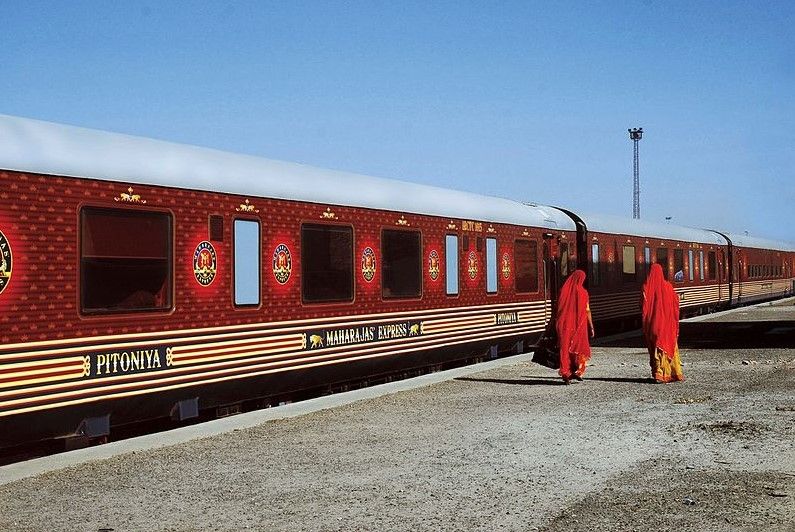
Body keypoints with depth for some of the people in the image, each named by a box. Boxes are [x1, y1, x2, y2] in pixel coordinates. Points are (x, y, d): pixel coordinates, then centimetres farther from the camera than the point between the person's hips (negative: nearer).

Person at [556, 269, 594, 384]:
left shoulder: (564, 290, 0)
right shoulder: (583, 292, -7)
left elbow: (559, 309, 2)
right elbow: (587, 311, -6)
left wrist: (558, 325, 10)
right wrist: (591, 327, 1)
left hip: (565, 325, 2)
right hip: (579, 325, -2)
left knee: (565, 349, 7)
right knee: (580, 347, 13)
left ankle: (565, 374, 1)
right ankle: (577, 371, 0)